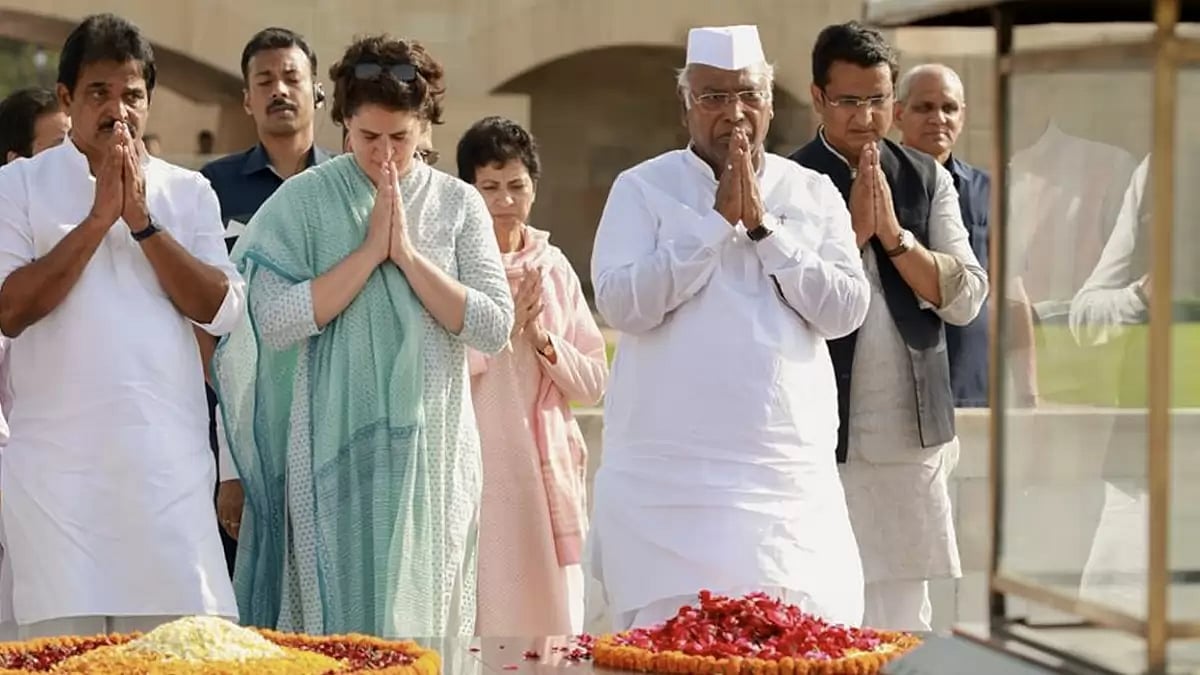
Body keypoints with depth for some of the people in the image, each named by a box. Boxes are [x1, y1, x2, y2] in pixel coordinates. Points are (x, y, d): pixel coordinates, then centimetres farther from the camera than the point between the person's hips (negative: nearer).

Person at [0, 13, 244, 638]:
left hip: (167, 464, 2)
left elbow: (222, 311, -1)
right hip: (58, 467, -2)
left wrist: (143, 222, -8)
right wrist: (98, 218, -11)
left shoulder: (189, 193, 11)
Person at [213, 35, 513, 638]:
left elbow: (494, 328, -4)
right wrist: (370, 249, -13)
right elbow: (274, 322, -12)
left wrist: (407, 254, -11)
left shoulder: (457, 204, 5)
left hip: (429, 448, 2)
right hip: (335, 451, -2)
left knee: (422, 611, 5)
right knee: (337, 613, -1)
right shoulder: (304, 201, -1)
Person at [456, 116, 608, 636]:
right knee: (479, 614, -7)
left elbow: (593, 383, 10)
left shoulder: (554, 270, 12)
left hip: (546, 468, 4)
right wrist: (503, 326, -13)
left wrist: (542, 338, -5)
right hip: (476, 466, -4)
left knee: (548, 613, 4)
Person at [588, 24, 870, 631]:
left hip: (792, 472, 2)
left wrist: (763, 226, -8)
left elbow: (845, 311, 0)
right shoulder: (642, 188, 2)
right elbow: (620, 304, -11)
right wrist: (717, 218, -11)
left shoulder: (813, 194, 9)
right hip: (670, 473, -2)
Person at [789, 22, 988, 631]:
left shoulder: (928, 180, 7)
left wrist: (894, 234, -12)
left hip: (915, 435, 3)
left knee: (906, 611, 8)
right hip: (823, 436, -3)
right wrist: (853, 230, -16)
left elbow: (966, 300, -1)